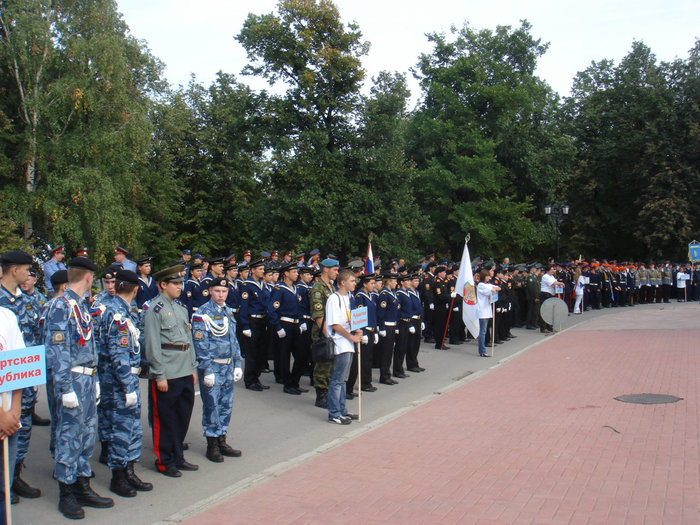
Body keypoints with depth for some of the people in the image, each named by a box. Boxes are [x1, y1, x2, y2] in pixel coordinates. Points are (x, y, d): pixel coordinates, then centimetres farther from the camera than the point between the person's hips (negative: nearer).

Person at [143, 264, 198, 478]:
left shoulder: (181, 307, 13)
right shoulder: (155, 310, -11)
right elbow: (152, 345, -14)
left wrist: (193, 368, 14)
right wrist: (160, 376, -15)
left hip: (185, 373, 8)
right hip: (167, 376, -8)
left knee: (183, 417, 15)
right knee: (164, 420, 5)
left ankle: (178, 457, 28)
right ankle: (164, 462, 17)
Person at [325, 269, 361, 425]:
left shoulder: (349, 297, 14)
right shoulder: (334, 299, -14)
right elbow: (335, 325, -17)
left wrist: (356, 330, 4)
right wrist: (352, 337, -14)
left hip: (348, 344, 9)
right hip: (340, 344, -9)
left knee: (342, 379, 16)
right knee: (337, 380, -4)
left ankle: (342, 410, 24)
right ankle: (334, 414, 2)